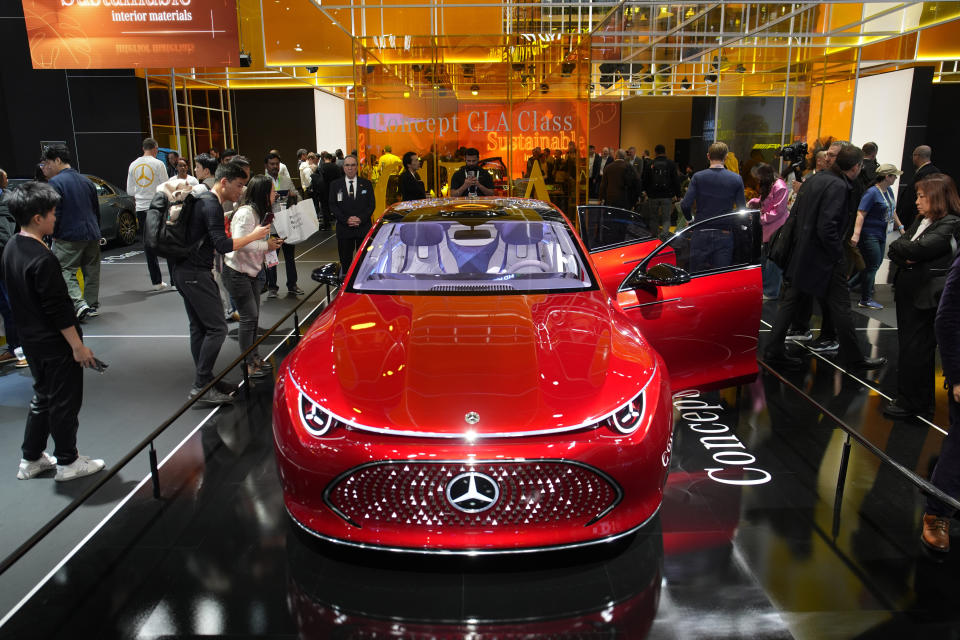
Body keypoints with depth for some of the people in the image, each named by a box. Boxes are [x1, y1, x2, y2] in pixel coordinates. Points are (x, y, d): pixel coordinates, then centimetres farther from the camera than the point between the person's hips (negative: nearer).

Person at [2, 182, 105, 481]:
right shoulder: (43, 259, -25)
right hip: (56, 344, -9)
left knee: (43, 397, 22)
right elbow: (57, 309, -24)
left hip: (31, 340, 9)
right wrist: (78, 346, -17)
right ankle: (67, 462, 19)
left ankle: (31, 459, 31)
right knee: (65, 401, 5)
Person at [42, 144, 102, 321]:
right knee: (91, 271, 12)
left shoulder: (55, 183, -10)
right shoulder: (86, 181, 14)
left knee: (65, 270, -3)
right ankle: (93, 306, 19)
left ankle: (79, 304, -17)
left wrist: (54, 234, -4)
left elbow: (54, 213, -15)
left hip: (69, 236, -7)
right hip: (92, 234, 7)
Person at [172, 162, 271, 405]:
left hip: (184, 272, 11)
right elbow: (223, 245, -22)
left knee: (199, 328, 13)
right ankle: (201, 387, -7)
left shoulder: (203, 200, 18)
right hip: (196, 274, -11)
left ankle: (204, 381, 20)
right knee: (217, 328, -9)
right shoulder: (211, 205, -15)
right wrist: (253, 236, -15)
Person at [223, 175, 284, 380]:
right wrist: (266, 245, -23)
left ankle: (254, 357, 26)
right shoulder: (246, 213, -23)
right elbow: (239, 243, -32)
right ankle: (248, 364, 6)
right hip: (236, 273, -9)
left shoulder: (259, 213, 8)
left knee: (254, 317, 14)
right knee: (249, 317, -5)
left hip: (252, 272, 9)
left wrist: (271, 243, -2)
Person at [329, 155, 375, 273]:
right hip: (344, 229, 0)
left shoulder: (366, 184, 8)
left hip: (364, 228, 0)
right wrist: (346, 219, -12)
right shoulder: (335, 185, 7)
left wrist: (361, 218, -11)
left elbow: (372, 204, 4)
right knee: (345, 262, 4)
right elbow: (332, 206, 2)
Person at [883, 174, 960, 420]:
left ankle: (912, 402, 10)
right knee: (907, 344, 14)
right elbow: (895, 248, 8)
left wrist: (900, 248, -6)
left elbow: (919, 249, -24)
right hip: (907, 291, 8)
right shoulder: (921, 220, 14)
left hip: (926, 297, -8)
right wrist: (906, 257, -12)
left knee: (916, 350, -1)